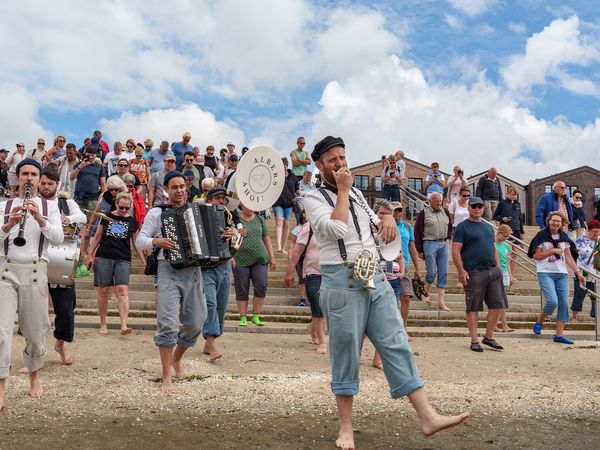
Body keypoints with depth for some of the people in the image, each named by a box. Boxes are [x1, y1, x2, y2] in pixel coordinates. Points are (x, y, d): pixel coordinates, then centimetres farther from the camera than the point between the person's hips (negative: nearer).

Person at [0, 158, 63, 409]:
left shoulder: (49, 207, 9)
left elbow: (58, 239, -4)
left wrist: (39, 218, -17)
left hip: (35, 271, 0)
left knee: (35, 330, 7)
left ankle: (34, 377, 29)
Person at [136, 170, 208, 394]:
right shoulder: (156, 212, 3)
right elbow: (140, 240, 0)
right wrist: (156, 242, -21)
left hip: (193, 271, 4)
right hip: (169, 272, -4)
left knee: (195, 323, 10)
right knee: (169, 324, -11)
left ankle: (176, 359, 37)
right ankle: (166, 377, -2)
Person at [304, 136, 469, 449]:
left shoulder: (357, 194, 18)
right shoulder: (314, 198, -3)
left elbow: (375, 227, 31)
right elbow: (337, 229, -20)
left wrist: (387, 220, 8)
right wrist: (343, 189, -11)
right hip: (341, 282, -6)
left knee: (396, 344, 1)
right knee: (345, 354, 1)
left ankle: (427, 417, 0)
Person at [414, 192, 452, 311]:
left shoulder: (445, 212, 12)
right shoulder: (423, 213, -2)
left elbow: (450, 227, 26)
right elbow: (417, 232, -3)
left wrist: (447, 238, 9)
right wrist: (420, 250, -5)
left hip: (443, 244, 5)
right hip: (429, 244, -5)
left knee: (443, 274, 1)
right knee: (432, 272, -8)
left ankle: (441, 302, 3)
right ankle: (426, 293, 21)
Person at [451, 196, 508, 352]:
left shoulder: (488, 227, 20)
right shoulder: (462, 227, -1)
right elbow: (455, 250, -8)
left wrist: (498, 268, 13)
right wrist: (461, 270, -16)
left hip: (493, 271, 7)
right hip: (473, 273, -6)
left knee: (498, 304, 5)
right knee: (473, 308, 0)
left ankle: (489, 337, 18)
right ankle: (474, 341, 7)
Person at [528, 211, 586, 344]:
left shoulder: (564, 237, 11)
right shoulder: (542, 235, -3)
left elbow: (569, 257, 12)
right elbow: (536, 256, -5)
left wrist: (578, 272, 6)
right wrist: (553, 250, -12)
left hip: (562, 274, 5)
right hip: (545, 273, -5)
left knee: (564, 304, -2)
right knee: (553, 301, -19)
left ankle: (559, 335, 5)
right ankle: (539, 322, 9)